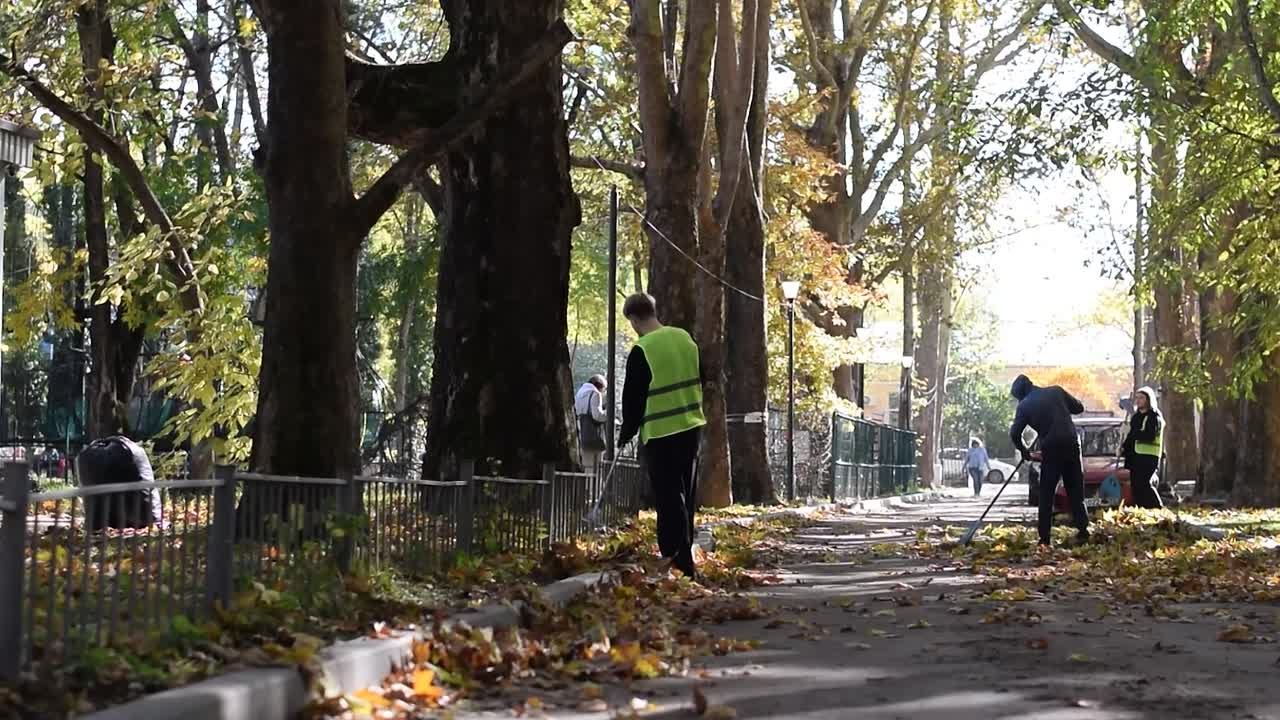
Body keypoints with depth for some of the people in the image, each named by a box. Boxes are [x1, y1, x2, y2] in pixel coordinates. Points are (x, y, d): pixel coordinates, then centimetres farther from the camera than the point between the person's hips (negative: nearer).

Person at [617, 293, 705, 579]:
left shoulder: (641, 352, -16)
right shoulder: (685, 339, 4)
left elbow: (633, 397, -10)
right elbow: (700, 380, 14)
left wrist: (627, 431, 5)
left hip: (660, 434, -7)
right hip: (691, 427, 7)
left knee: (669, 499, -3)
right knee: (686, 495, 15)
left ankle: (679, 562, -6)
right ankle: (682, 553, 23)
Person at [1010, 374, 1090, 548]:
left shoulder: (1024, 405, 0)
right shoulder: (1056, 391, 5)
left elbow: (1015, 434, -4)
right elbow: (1079, 408, 11)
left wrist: (1026, 453, 9)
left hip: (1050, 450, -2)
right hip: (1071, 445, 2)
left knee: (1046, 495, 6)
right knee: (1076, 490, 13)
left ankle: (1044, 538, 2)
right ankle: (1083, 530, 8)